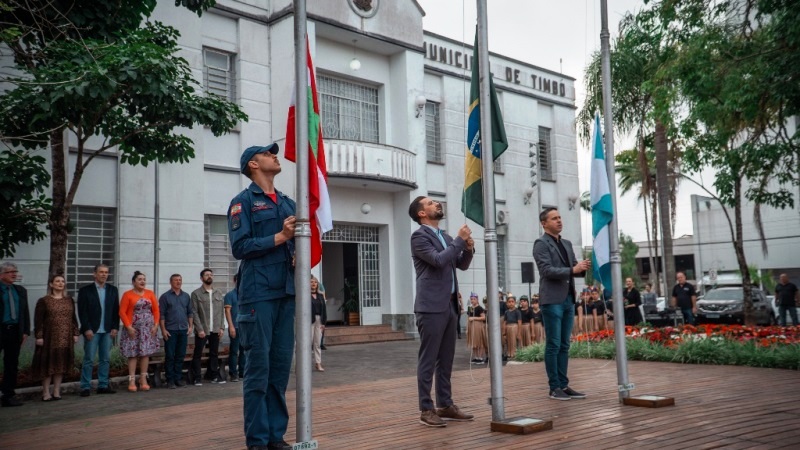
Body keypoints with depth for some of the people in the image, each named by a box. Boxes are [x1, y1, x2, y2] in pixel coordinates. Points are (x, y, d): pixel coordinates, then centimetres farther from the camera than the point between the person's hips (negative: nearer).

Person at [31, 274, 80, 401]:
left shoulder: (69, 300, 11)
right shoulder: (43, 301, -2)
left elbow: (73, 318, 13)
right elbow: (38, 320, -5)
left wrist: (76, 333, 6)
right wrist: (39, 336, -12)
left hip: (65, 338, 4)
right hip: (50, 337, -4)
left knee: (61, 364, 6)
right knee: (48, 364, -1)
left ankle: (57, 392, 13)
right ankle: (46, 393, 5)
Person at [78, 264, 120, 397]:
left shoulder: (113, 290, 9)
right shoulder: (85, 290, -1)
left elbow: (116, 310, 8)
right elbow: (82, 312, -5)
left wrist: (115, 327, 0)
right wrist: (87, 329, -11)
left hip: (108, 331, 4)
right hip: (92, 331, -4)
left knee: (105, 359, 7)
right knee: (89, 360, -1)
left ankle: (103, 385, 14)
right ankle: (85, 387, 4)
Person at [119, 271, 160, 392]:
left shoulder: (150, 293, 8)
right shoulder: (127, 295, -2)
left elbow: (156, 310, 8)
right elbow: (122, 312, -6)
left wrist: (155, 325, -2)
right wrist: (128, 327, -14)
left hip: (148, 329, 3)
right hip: (133, 329, -3)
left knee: (145, 353, 5)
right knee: (132, 354, -1)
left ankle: (143, 380, 12)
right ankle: (132, 381, 2)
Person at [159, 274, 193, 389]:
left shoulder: (186, 296, 12)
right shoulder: (165, 296, -1)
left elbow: (190, 312, 15)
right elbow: (161, 314, -4)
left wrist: (190, 326, 5)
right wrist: (163, 329, -9)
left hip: (183, 330, 4)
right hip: (170, 330, -4)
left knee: (181, 355, 8)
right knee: (169, 356, 0)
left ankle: (178, 378, 16)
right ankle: (170, 379, 6)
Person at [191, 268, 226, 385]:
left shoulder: (219, 293, 11)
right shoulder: (196, 293, 0)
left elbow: (222, 311, 10)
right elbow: (194, 312, -6)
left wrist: (221, 327, 2)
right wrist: (200, 329, -12)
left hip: (215, 330, 4)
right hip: (202, 330, -4)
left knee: (214, 354, 9)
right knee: (197, 354, 0)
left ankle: (213, 375, 18)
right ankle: (197, 378, 7)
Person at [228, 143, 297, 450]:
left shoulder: (288, 203, 19)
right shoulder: (243, 201, 2)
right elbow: (240, 246, -9)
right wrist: (279, 237, -11)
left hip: (287, 293, 6)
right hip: (259, 294, -5)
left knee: (281, 366, 8)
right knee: (259, 367, -4)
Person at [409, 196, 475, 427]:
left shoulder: (445, 237, 18)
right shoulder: (419, 236, -8)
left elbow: (461, 265, 20)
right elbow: (438, 260, -21)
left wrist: (468, 248, 1)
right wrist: (459, 240, -12)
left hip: (449, 305, 8)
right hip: (432, 306, -8)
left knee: (446, 359, 12)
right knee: (428, 360, -4)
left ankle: (445, 405, 20)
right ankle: (426, 410, 2)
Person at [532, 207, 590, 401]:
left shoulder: (567, 244, 18)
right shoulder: (541, 244, -6)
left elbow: (573, 268, 17)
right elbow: (547, 270, -17)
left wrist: (582, 267, -5)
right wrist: (572, 270, -21)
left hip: (568, 299, 8)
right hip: (552, 300, -7)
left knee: (564, 345, 10)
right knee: (553, 345, -4)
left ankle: (564, 385, 15)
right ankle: (554, 387, 2)